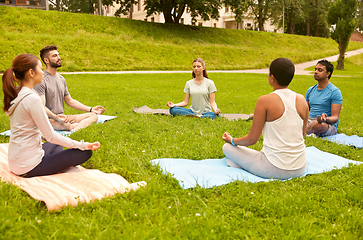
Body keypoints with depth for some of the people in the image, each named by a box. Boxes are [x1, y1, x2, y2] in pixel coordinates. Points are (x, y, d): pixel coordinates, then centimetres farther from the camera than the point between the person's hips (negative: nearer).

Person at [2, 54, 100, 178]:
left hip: (15, 162, 9)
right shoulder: (32, 99, -22)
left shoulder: (14, 95, 5)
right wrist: (83, 145, -15)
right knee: (85, 152, -8)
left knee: (56, 145, 34)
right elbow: (51, 136, -19)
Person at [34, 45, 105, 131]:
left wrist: (91, 109, 15)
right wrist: (55, 117, -37)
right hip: (49, 120, -9)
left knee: (93, 116, -10)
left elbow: (70, 101, 22)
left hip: (63, 118, 9)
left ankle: (73, 131, -34)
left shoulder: (61, 79, 16)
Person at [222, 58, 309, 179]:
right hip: (300, 168, 6)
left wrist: (231, 140, 10)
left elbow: (252, 139, -10)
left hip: (276, 169, -6)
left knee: (227, 147, 9)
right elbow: (301, 135, 12)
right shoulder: (302, 100, 0)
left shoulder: (265, 101, -15)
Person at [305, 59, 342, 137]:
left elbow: (335, 118, -10)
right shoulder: (310, 90, 16)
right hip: (310, 121, 5)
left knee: (319, 125, -40)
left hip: (328, 125, -5)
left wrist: (325, 119, -32)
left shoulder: (335, 92, -4)